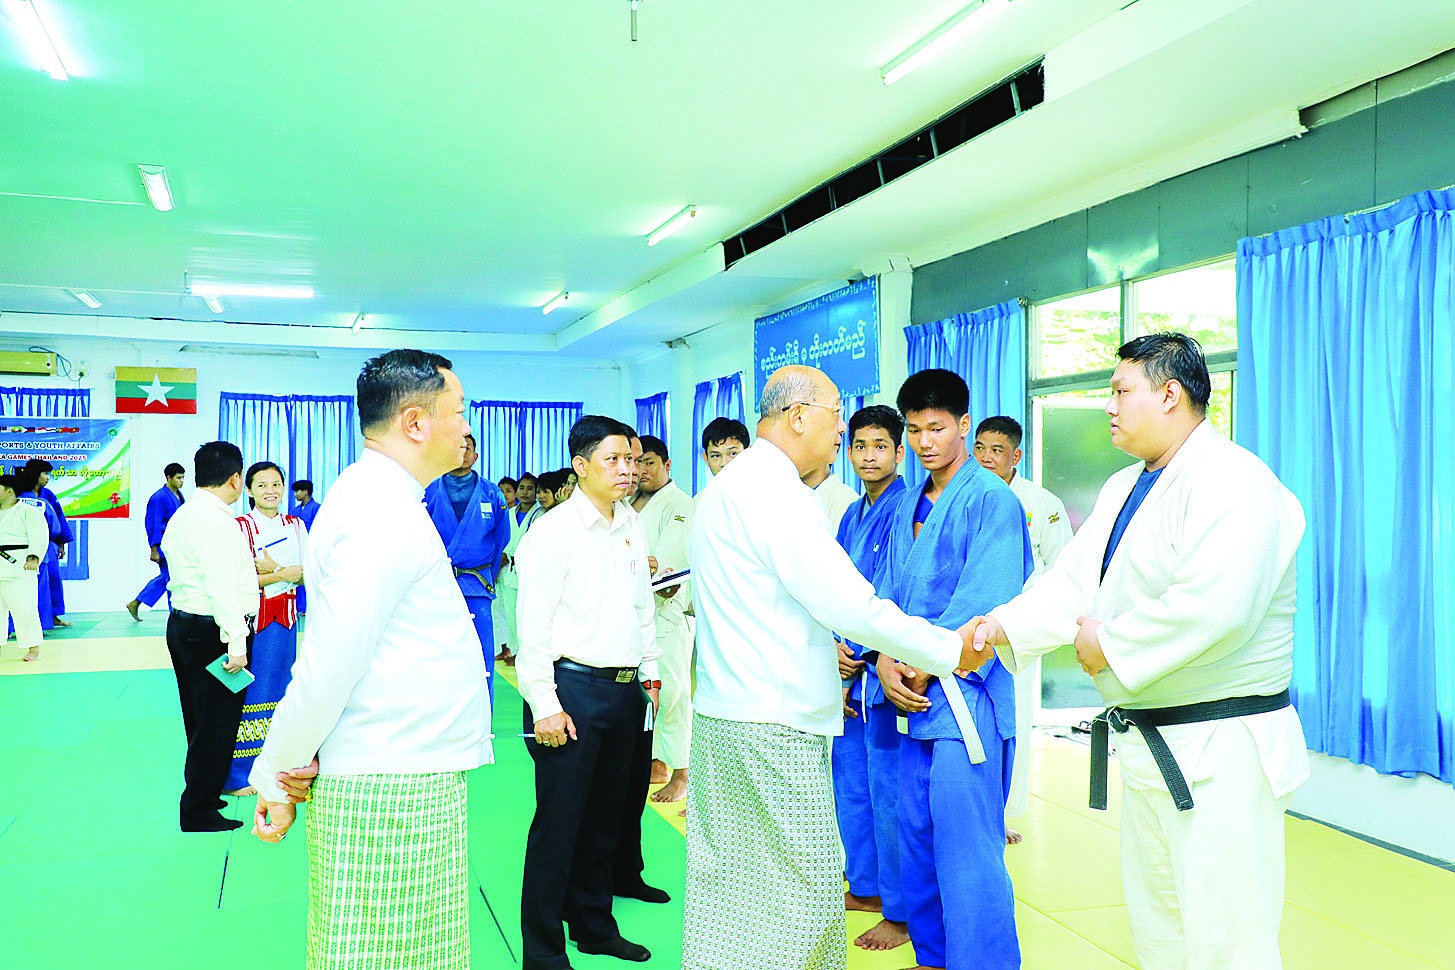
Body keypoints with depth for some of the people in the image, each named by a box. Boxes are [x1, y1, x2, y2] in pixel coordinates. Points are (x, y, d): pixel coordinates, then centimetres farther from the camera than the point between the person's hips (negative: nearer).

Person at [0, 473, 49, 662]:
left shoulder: (29, 512, -3)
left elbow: (39, 537, -12)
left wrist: (33, 558, -26)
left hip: (19, 568, -7)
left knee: (24, 609, -9)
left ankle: (33, 649, 0)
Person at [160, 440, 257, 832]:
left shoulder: (181, 516, 13)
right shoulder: (217, 521, -19)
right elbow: (223, 588, -24)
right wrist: (235, 644, -24)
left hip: (182, 624, 11)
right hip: (211, 633, -10)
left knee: (201, 720, 21)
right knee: (216, 723, 0)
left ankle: (201, 796, 34)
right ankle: (199, 811, 10)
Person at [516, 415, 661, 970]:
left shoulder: (632, 526, 10)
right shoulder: (554, 530, -10)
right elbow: (534, 624, -12)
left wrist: (650, 672, 17)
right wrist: (545, 705, -14)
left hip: (625, 692, 6)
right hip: (573, 688, -6)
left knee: (604, 818, 17)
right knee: (559, 823, -1)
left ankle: (593, 924, 33)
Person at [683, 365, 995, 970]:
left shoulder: (725, 488, 15)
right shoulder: (774, 491, -17)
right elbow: (847, 604, -21)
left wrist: (821, 654, 26)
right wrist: (949, 649, -11)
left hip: (721, 716, 10)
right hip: (774, 725, -10)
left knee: (730, 885, 16)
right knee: (801, 893, 0)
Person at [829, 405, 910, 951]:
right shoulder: (850, 517, 15)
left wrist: (864, 656, -12)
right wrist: (837, 648, 1)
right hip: (851, 669, 8)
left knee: (889, 789, -2)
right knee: (849, 778, 16)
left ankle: (900, 912, 11)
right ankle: (865, 888, 32)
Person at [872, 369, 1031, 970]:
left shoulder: (991, 499, -7)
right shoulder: (909, 508, 16)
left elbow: (985, 599, -15)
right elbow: (889, 592, 11)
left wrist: (925, 664, -12)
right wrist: (885, 660, -6)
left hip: (967, 697, -8)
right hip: (915, 696, 8)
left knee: (967, 850, -5)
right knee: (917, 837, 16)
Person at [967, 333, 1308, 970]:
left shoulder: (1233, 481, -18)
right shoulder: (1123, 490, 14)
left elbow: (1214, 606, -31)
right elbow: (1074, 580, 8)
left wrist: (1110, 645, -19)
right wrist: (1002, 626, -8)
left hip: (1218, 752, -9)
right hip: (1147, 746, 10)